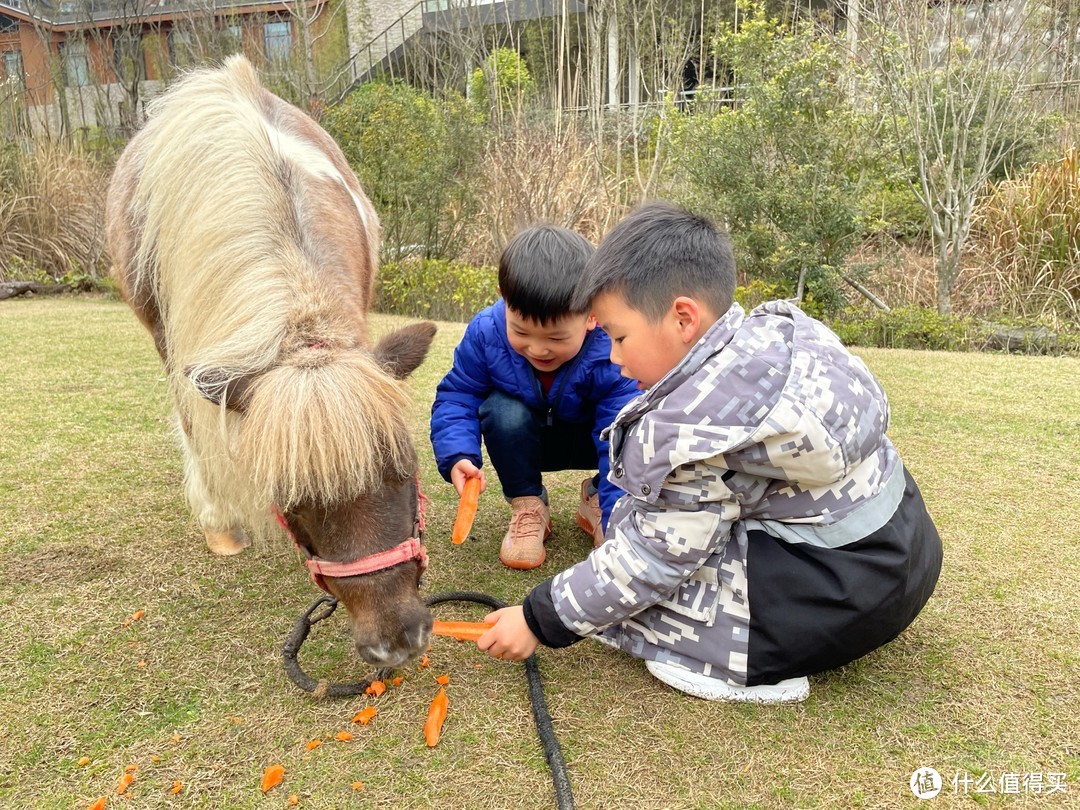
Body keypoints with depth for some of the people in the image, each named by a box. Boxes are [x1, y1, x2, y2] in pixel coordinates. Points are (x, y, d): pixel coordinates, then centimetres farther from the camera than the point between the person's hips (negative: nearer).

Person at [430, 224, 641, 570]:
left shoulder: (614, 355, -35)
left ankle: (598, 498, 1)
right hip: (523, 438, 1)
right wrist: (458, 455, -37)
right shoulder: (486, 333, -27)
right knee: (503, 410, -32)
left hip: (591, 439, -1)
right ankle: (528, 505, -8)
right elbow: (456, 395, -17)